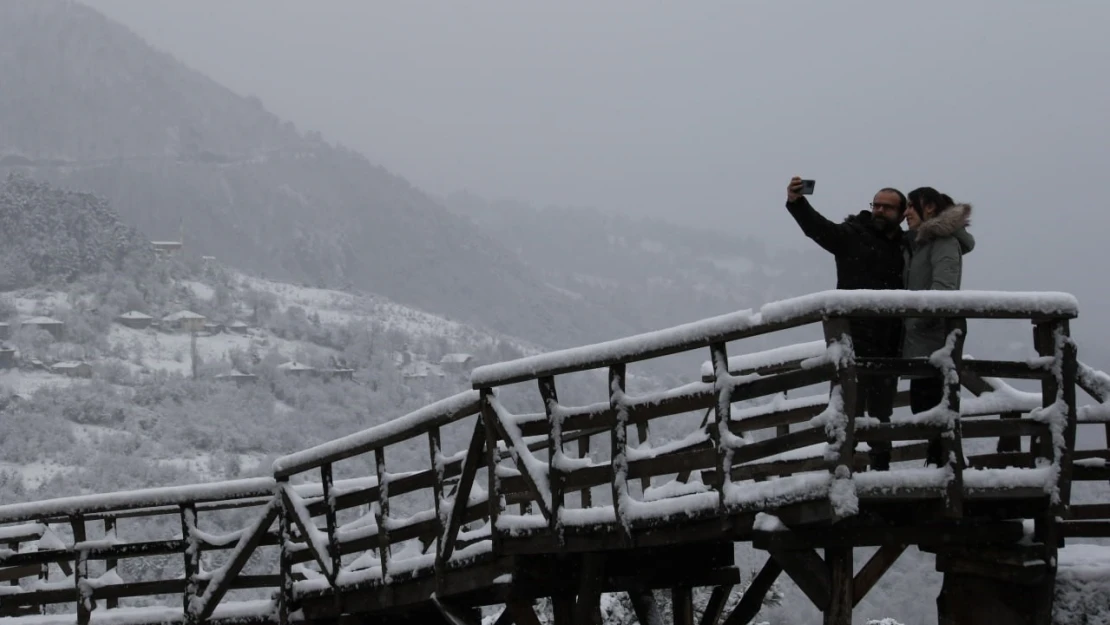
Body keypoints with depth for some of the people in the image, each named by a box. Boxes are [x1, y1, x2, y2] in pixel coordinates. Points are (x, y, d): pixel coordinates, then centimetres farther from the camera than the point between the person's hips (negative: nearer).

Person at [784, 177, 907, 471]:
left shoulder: (906, 247, 8)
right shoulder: (852, 235, -2)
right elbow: (817, 226, -17)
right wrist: (796, 202, -37)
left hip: (888, 347, 4)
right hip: (854, 344, -4)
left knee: (881, 413, 16)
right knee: (849, 410, -6)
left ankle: (881, 467, 28)